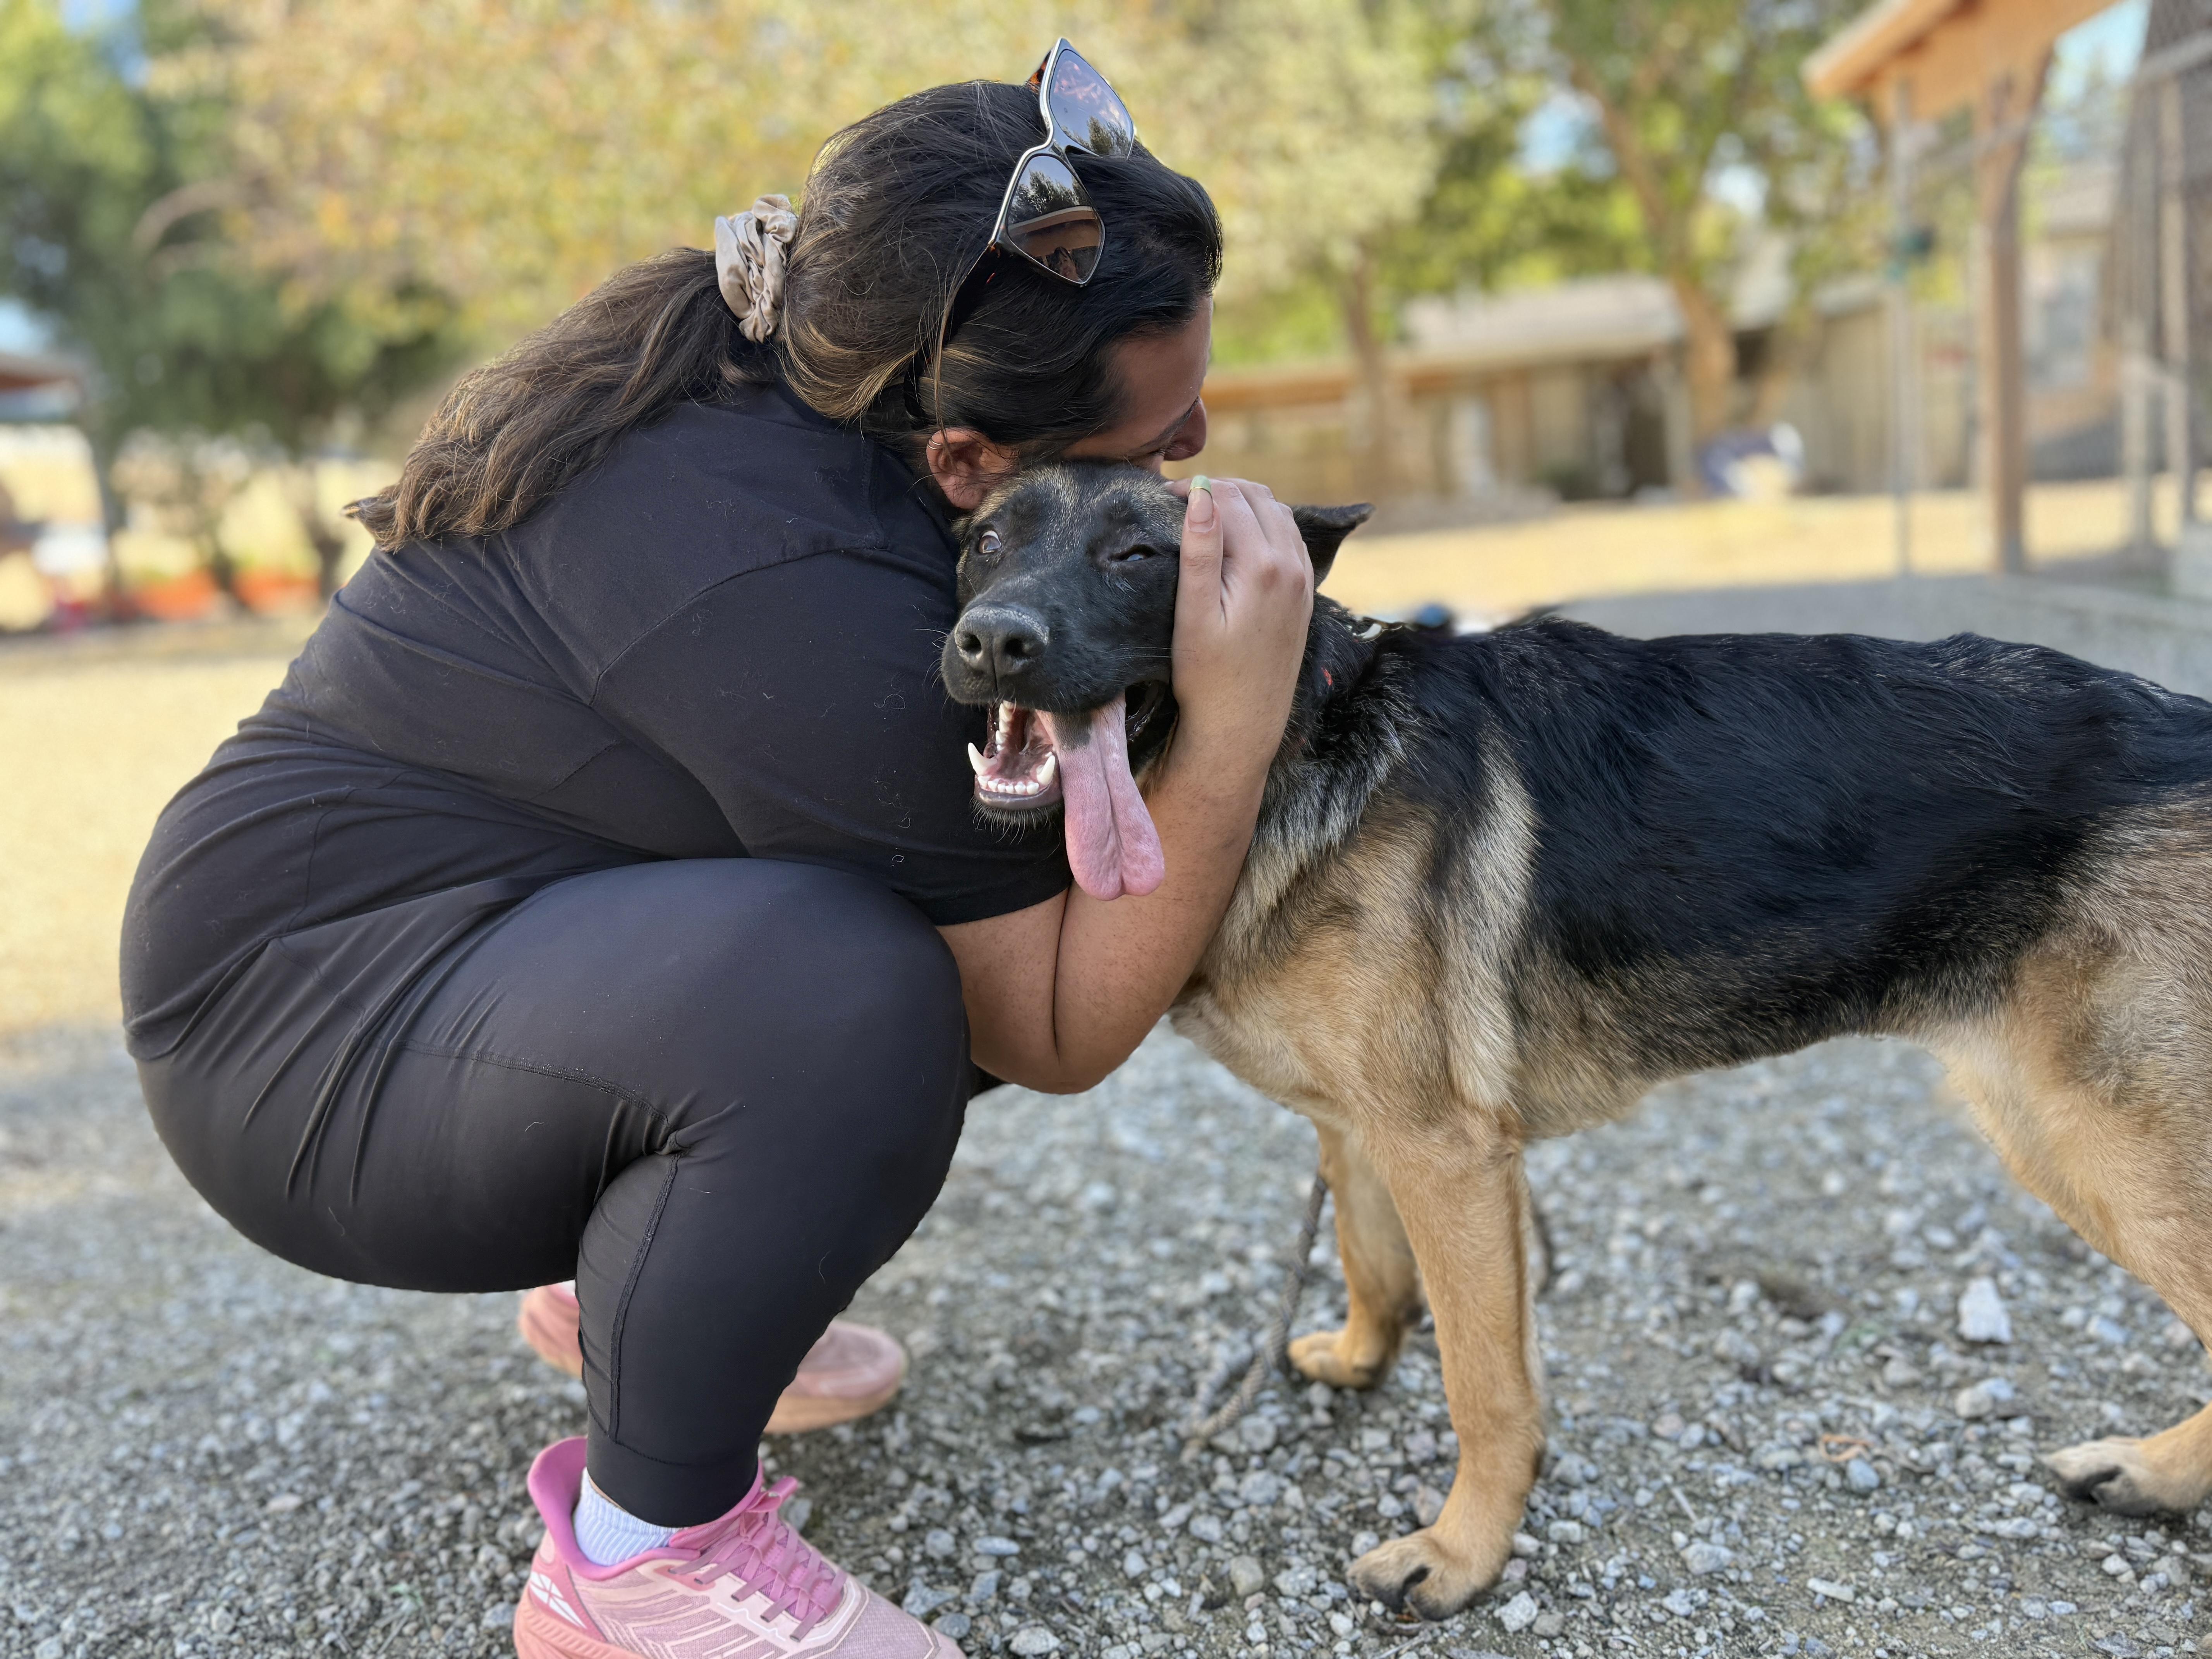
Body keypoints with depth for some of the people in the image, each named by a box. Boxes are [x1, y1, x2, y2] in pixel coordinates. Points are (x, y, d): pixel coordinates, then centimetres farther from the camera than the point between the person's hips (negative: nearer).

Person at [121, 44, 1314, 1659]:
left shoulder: (773, 379, -4)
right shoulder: (810, 601, -31)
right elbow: (1055, 1034, -22)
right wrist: (1234, 729, -30)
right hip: (303, 1035, -9)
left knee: (958, 901, 6)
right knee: (842, 991, -35)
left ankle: (626, 1273, 20)